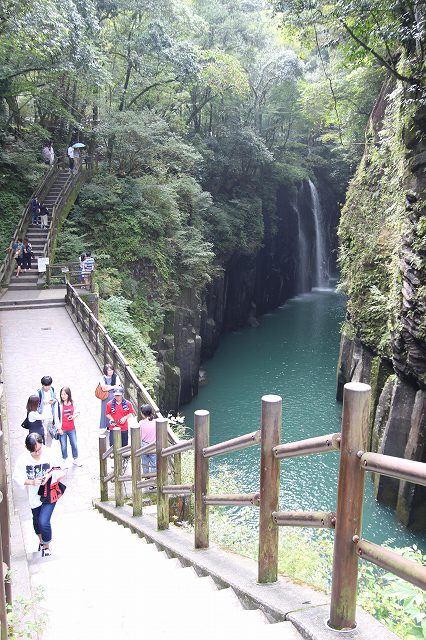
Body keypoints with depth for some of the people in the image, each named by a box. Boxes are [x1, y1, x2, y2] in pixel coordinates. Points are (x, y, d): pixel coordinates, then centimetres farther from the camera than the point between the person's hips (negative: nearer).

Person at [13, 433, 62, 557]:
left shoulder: (49, 454, -18)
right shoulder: (23, 459, -17)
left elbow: (59, 472, -7)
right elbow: (17, 477, -11)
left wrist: (50, 474, -27)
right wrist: (32, 482, -26)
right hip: (34, 496, 3)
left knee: (44, 521, -10)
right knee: (37, 520, 24)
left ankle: (46, 546, 19)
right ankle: (41, 540, 54)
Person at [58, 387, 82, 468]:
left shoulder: (73, 403, -2)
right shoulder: (60, 404, -12)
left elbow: (76, 412, 14)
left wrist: (74, 416, -9)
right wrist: (59, 428, -11)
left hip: (71, 428, 3)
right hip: (62, 429, -3)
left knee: (74, 444, 11)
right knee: (63, 446, 7)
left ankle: (75, 459, 30)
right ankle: (65, 461, 26)